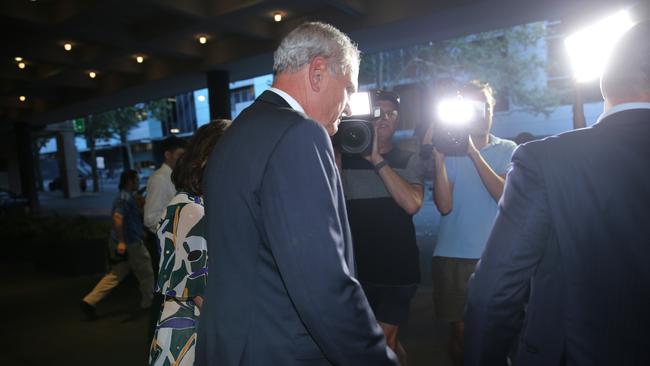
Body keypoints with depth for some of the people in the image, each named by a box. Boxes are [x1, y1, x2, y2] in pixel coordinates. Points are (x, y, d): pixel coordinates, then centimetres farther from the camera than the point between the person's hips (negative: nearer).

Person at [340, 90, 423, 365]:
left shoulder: (408, 160, 0)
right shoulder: (345, 158, 3)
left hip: (398, 268, -2)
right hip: (358, 268, 2)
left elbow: (412, 204, -19)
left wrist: (377, 160, -22)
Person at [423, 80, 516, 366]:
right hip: (452, 257, 0)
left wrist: (474, 152, -21)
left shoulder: (507, 150, 4)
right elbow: (444, 206, -10)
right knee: (459, 329, 10)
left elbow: (506, 196, -14)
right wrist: (438, 158, -20)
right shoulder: (449, 148, 2)